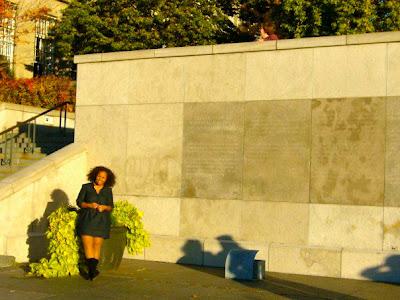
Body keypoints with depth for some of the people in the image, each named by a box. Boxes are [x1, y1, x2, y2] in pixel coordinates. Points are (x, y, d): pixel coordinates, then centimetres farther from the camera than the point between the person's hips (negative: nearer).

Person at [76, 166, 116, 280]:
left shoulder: (108, 191, 12)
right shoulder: (86, 187, 9)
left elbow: (111, 206, 12)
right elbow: (79, 202, 6)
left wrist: (104, 207, -10)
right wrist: (89, 205, -11)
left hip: (101, 221, 1)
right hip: (87, 220, -1)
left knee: (97, 245, -5)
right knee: (88, 244, -13)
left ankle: (91, 270, -2)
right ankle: (92, 270, -17)